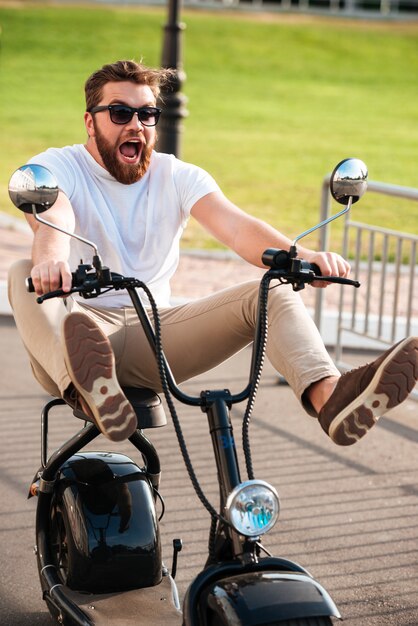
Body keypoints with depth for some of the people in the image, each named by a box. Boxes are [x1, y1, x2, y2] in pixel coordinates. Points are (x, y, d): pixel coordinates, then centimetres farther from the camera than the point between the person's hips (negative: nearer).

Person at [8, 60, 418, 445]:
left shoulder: (178, 176, 7)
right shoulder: (55, 168, 0)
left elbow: (236, 227, -12)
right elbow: (53, 219, -25)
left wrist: (301, 256, -33)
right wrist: (50, 258, -51)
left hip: (153, 337, 3)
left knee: (271, 295, -18)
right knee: (25, 275, -33)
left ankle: (330, 397, -48)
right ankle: (90, 390, -61)